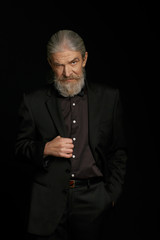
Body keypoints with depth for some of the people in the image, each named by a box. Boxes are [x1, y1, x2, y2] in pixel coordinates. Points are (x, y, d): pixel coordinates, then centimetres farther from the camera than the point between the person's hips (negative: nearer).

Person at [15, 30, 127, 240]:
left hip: (92, 200, 1)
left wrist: (112, 193, 3)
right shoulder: (33, 101, 2)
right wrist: (45, 149, -12)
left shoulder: (109, 97, 4)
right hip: (49, 200, 0)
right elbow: (20, 147, 7)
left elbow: (118, 151, 8)